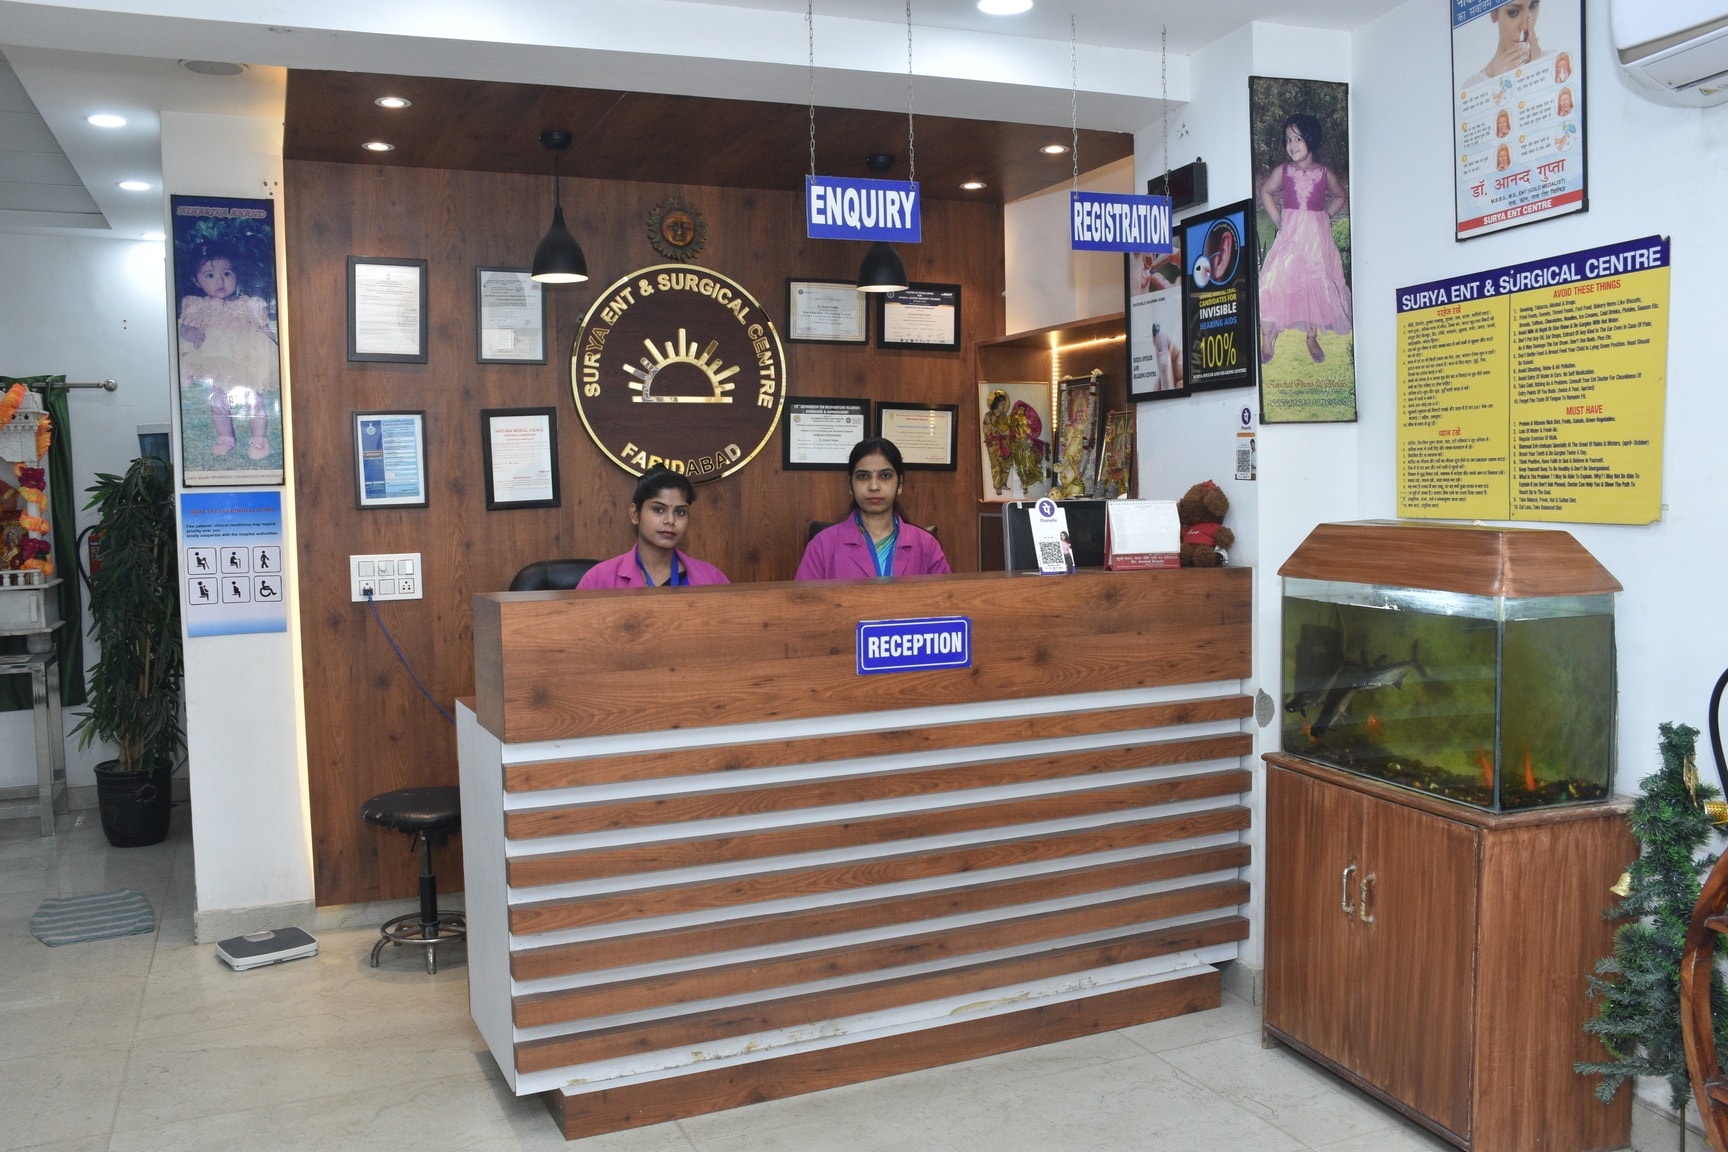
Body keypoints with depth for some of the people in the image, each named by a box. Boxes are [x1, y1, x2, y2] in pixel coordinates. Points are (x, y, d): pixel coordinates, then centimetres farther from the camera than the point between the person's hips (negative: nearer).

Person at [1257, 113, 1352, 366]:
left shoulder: (1325, 173, 4)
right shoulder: (1283, 171, 3)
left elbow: (1340, 197, 19)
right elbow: (1266, 192, 17)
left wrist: (1326, 217, 4)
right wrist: (1278, 220, 7)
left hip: (1317, 236, 1)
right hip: (1289, 235, -1)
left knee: (1316, 286, 3)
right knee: (1275, 284, -11)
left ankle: (1312, 339, 14)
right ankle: (1267, 342, -9)